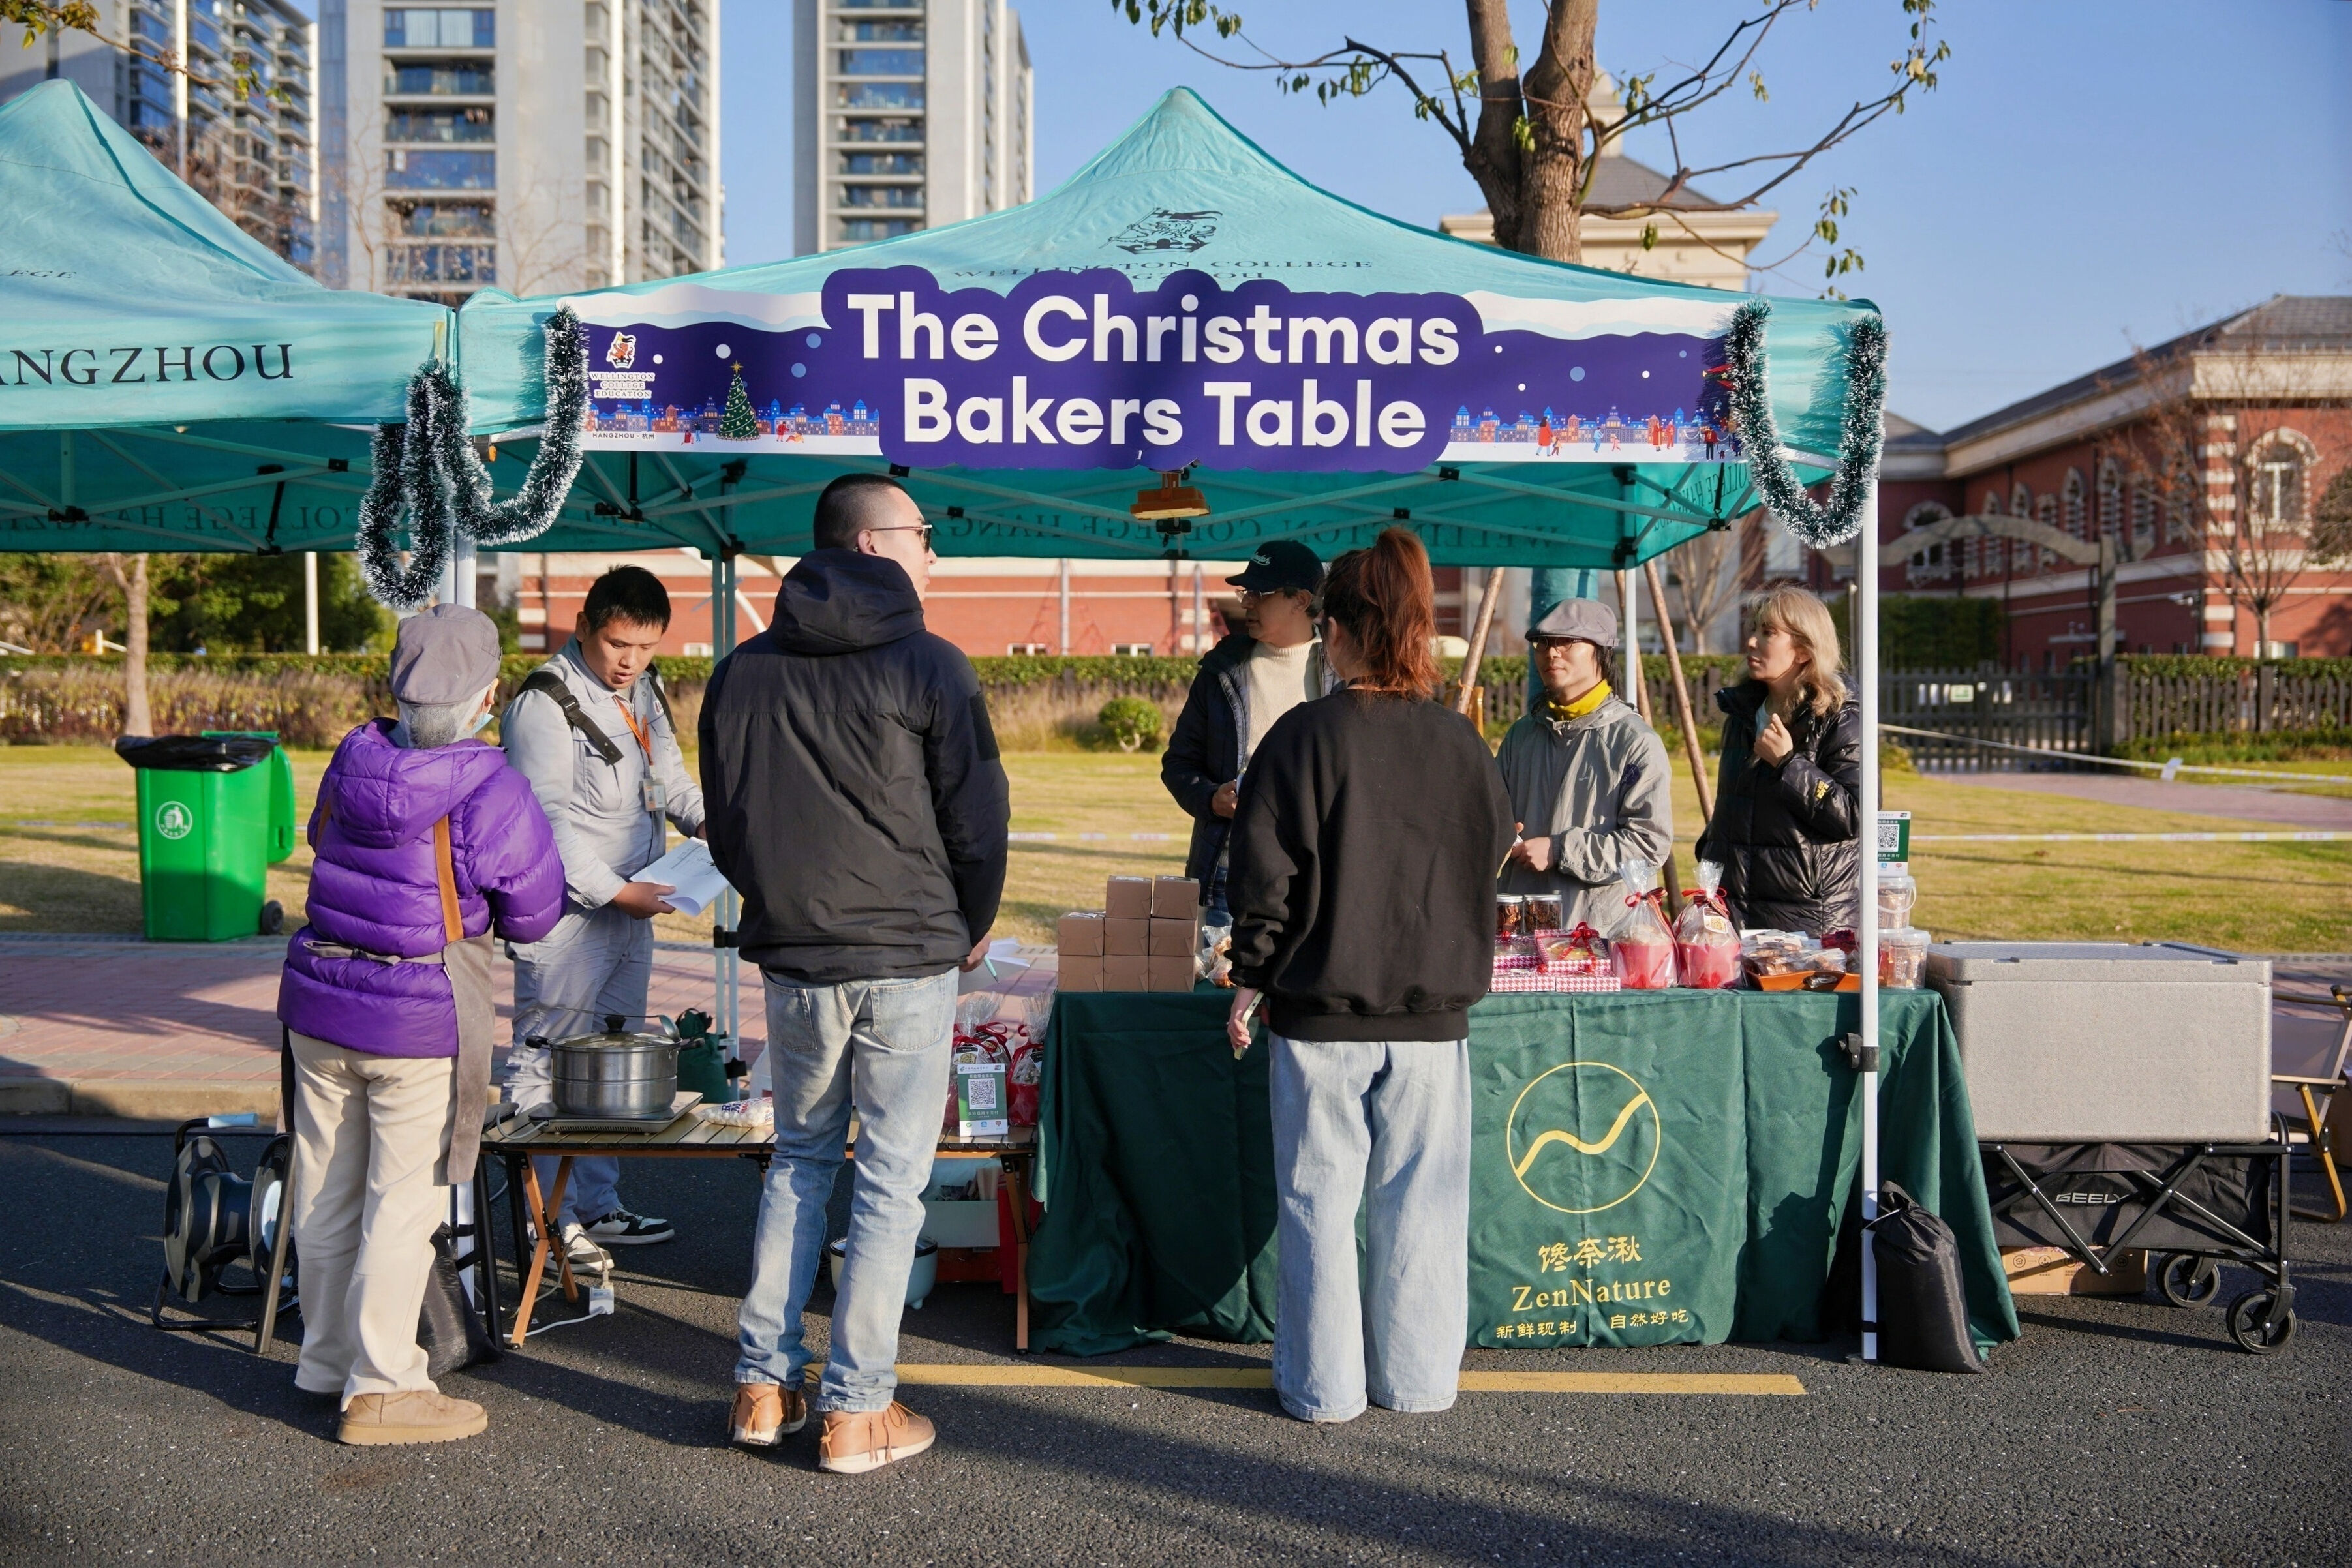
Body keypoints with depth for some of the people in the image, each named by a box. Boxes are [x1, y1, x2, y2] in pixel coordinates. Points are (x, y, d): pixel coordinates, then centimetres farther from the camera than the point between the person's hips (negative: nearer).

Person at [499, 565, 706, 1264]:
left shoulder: (644, 692, 12)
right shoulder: (545, 703, -14)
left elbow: (668, 774, 25)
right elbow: (546, 822, -17)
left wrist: (706, 819, 6)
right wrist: (615, 890, -19)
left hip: (632, 914, 9)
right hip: (567, 918, -9)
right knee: (549, 1068, -2)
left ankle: (597, 1207, 27)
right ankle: (548, 1220, 7)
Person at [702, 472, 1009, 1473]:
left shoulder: (743, 670, 6)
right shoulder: (928, 667, -9)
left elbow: (725, 824, 12)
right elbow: (979, 820, -5)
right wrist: (971, 928, 11)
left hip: (791, 961, 5)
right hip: (907, 961, -5)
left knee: (799, 1160, 20)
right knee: (890, 1183, 4)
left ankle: (764, 1386, 21)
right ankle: (856, 1411, 9)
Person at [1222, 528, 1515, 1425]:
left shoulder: (1304, 737, -10)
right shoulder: (1458, 742, 0)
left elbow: (1267, 877, -9)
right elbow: (1492, 858, 13)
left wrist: (1249, 981, 1)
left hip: (1320, 1013, -3)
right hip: (1433, 1013, 3)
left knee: (1319, 1200, 8)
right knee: (1420, 1201, 12)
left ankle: (1322, 1386, 17)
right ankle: (1417, 1379, 23)